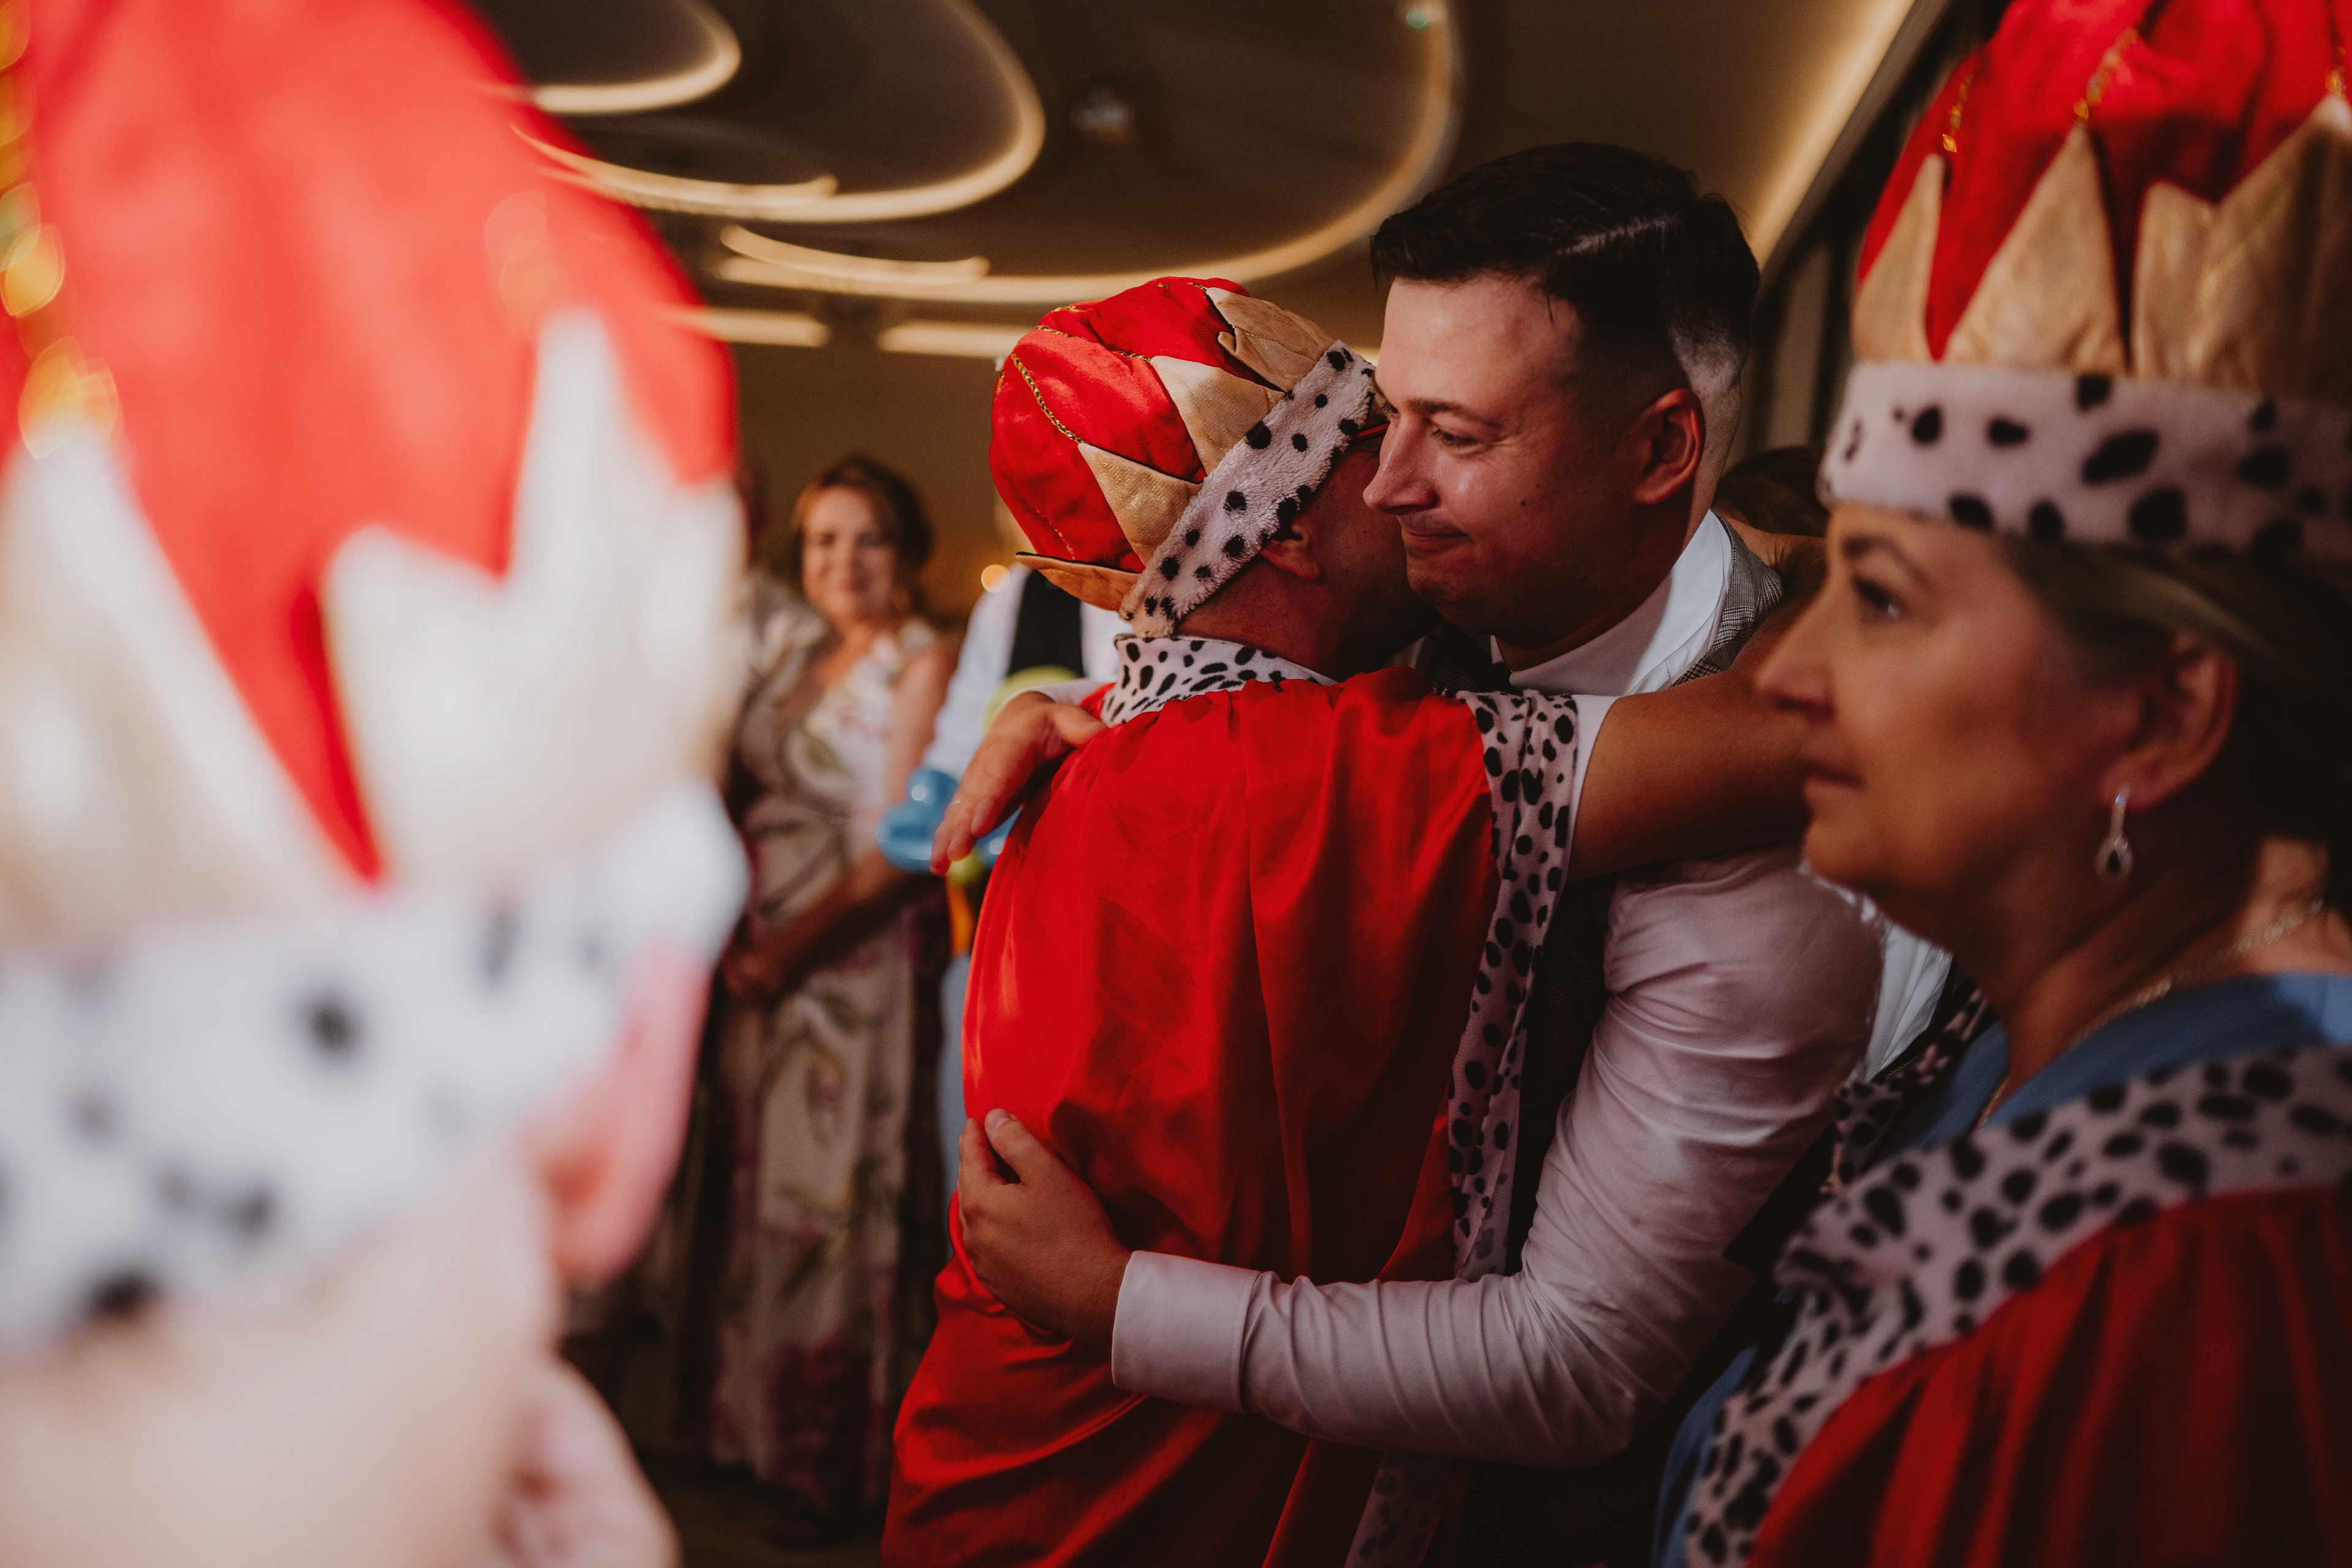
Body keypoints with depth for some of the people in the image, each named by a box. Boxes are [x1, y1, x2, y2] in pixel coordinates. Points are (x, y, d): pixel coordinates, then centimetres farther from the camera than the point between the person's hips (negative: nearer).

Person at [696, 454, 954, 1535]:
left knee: (832, 1193, 1)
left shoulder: (922, 666, -10)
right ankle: (750, 1420, 30)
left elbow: (898, 850, -14)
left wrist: (791, 945, -14)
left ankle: (833, 1461, 16)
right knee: (757, 1181, 14)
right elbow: (750, 794, 13)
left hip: (852, 963, -6)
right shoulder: (793, 644, 11)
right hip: (763, 956, 7)